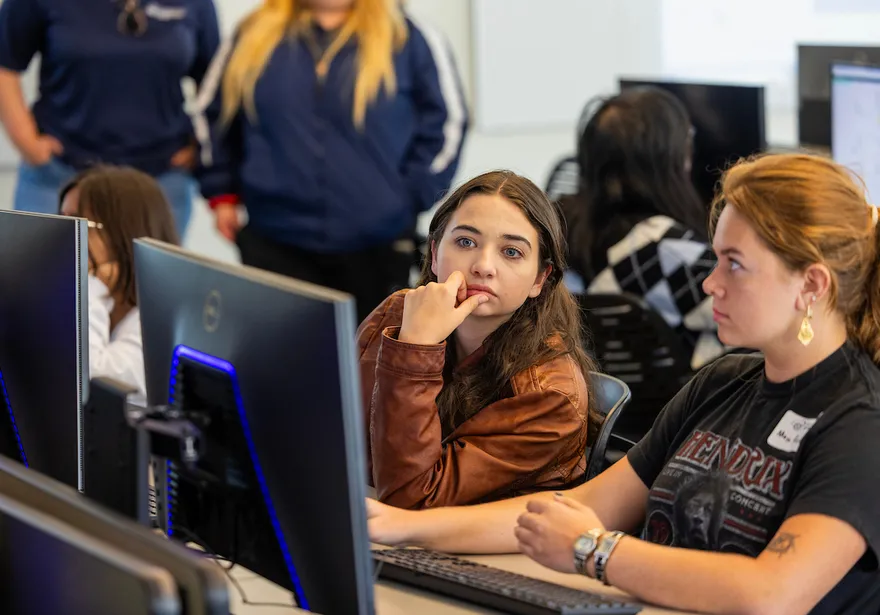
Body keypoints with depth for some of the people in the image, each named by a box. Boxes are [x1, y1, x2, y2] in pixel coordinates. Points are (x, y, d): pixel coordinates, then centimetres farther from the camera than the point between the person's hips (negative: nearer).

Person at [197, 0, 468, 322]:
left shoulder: (408, 39, -3)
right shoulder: (254, 36, 3)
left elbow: (445, 121, 0)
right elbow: (214, 112, 14)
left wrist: (408, 200, -4)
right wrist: (222, 193, 11)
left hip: (377, 247, -1)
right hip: (274, 244, 1)